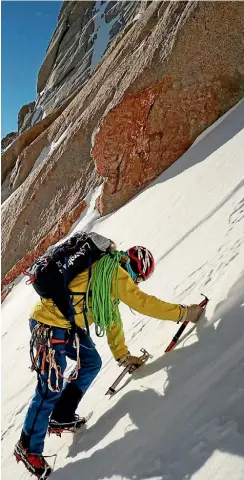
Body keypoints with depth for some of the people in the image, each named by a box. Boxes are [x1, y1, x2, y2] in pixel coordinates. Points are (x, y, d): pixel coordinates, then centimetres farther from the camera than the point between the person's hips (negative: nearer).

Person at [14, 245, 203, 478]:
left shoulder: (112, 275, 14)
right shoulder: (113, 270, -16)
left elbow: (111, 317, 18)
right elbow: (143, 302, -18)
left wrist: (122, 355, 19)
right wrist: (183, 312, -10)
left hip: (67, 325, 10)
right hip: (49, 325, -10)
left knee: (91, 362, 12)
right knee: (51, 388, -3)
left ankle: (61, 418, 23)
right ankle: (28, 447, 15)